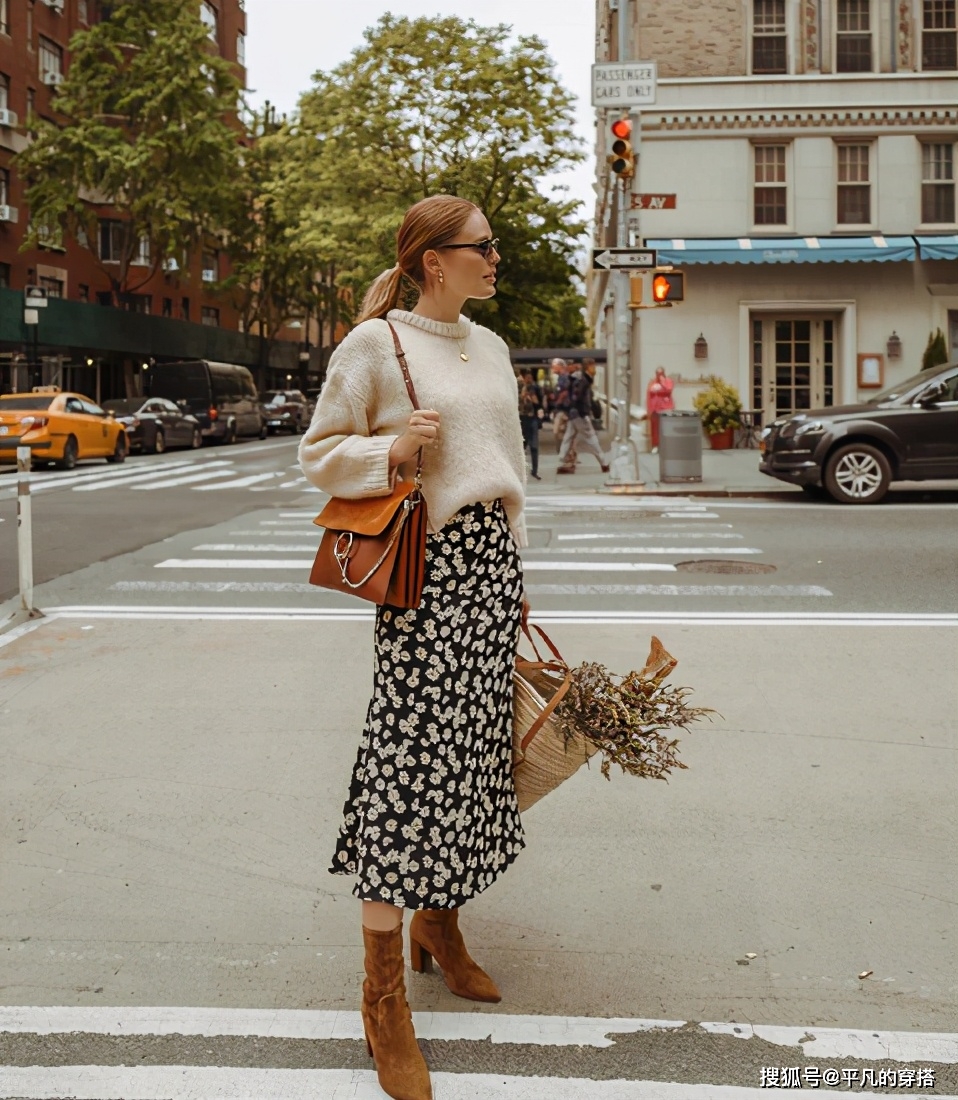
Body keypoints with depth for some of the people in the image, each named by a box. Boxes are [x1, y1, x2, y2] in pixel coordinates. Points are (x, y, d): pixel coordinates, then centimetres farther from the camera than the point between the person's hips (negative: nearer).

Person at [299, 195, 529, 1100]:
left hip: (490, 562, 7)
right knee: (408, 757, -8)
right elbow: (318, 455, -2)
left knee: (473, 750, 11)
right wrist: (393, 451, -20)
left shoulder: (489, 346, 15)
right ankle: (384, 997, 1)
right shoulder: (374, 344, -5)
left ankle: (439, 926, 31)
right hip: (426, 567, -7)